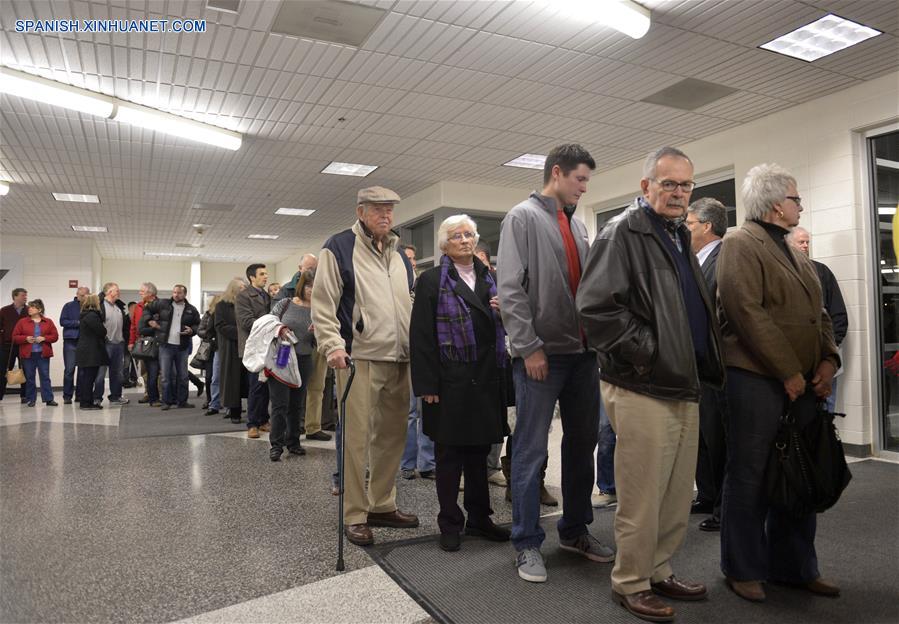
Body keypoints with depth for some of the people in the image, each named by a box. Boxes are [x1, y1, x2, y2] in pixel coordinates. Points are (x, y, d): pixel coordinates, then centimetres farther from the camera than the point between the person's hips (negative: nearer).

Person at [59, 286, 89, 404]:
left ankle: (80, 394, 13)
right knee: (69, 369, -3)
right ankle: (67, 396, 4)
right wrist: (78, 323, -9)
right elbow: (62, 321, -1)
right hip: (70, 341, -2)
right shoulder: (69, 306, 6)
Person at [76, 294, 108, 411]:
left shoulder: (85, 315, 16)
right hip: (91, 352, -10)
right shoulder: (92, 316, -16)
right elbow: (102, 331, -15)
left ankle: (84, 401, 19)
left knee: (85, 376, 13)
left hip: (84, 351, 10)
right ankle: (86, 402, -2)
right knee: (89, 377, -5)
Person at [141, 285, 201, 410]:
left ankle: (182, 401, 19)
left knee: (183, 375, 8)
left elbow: (198, 324, 12)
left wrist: (192, 330, -7)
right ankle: (167, 401, 11)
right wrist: (150, 321, -1)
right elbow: (147, 309, 13)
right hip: (166, 346, -1)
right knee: (166, 375, 1)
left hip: (182, 347, 1)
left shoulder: (191, 310, 4)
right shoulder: (162, 304, 1)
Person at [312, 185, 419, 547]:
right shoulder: (339, 248, 0)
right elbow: (322, 304, -6)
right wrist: (333, 345, -17)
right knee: (357, 439, -3)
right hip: (360, 358, -6)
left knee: (392, 435, 12)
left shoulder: (399, 254, 20)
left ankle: (382, 505, 25)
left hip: (400, 360, 7)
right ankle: (355, 516, 9)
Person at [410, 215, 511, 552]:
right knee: (449, 453, 6)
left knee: (479, 450, 15)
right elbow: (421, 335, -9)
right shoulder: (431, 280, -3)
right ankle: (450, 523, 21)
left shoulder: (489, 278, 14)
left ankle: (479, 518, 29)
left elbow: (502, 325, 20)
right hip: (450, 381, -5)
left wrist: (504, 311, -4)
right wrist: (427, 384, -15)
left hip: (486, 379, 5)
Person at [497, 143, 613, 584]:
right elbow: (510, 290, -12)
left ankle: (575, 531, 30)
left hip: (583, 351, 8)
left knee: (582, 444, 14)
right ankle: (527, 543, 14)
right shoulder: (523, 217, -5)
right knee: (531, 451, 1)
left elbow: (589, 285, 17)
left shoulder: (577, 224, 15)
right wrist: (529, 346, -16)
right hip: (542, 354, -7)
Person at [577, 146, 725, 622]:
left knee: (678, 495, 16)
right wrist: (649, 351, -17)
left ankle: (658, 571, 33)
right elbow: (596, 308, -21)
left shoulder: (680, 237, 18)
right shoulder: (622, 232, -9)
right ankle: (630, 584, 20)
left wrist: (707, 364, 15)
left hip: (685, 389, 9)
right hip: (643, 391, -9)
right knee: (641, 498, 2)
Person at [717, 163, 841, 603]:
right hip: (756, 380, -8)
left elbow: (819, 312, 21)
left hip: (802, 383, 8)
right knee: (750, 478, 3)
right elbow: (749, 314, -17)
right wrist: (788, 372, -16)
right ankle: (744, 569, 17)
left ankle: (794, 566, 29)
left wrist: (828, 359, 4)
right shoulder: (741, 245, -8)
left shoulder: (794, 252, 19)